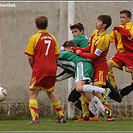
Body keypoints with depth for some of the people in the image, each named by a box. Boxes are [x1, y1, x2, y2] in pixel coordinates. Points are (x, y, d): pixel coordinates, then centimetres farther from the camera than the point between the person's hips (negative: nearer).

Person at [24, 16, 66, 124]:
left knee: (33, 94, 2)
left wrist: (34, 68, 7)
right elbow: (57, 56, 9)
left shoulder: (34, 38, -6)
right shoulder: (52, 38, 8)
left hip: (39, 70, -5)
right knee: (50, 92, 21)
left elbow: (30, 58, -8)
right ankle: (61, 116, 20)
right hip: (52, 70, 5)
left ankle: (35, 118, -12)